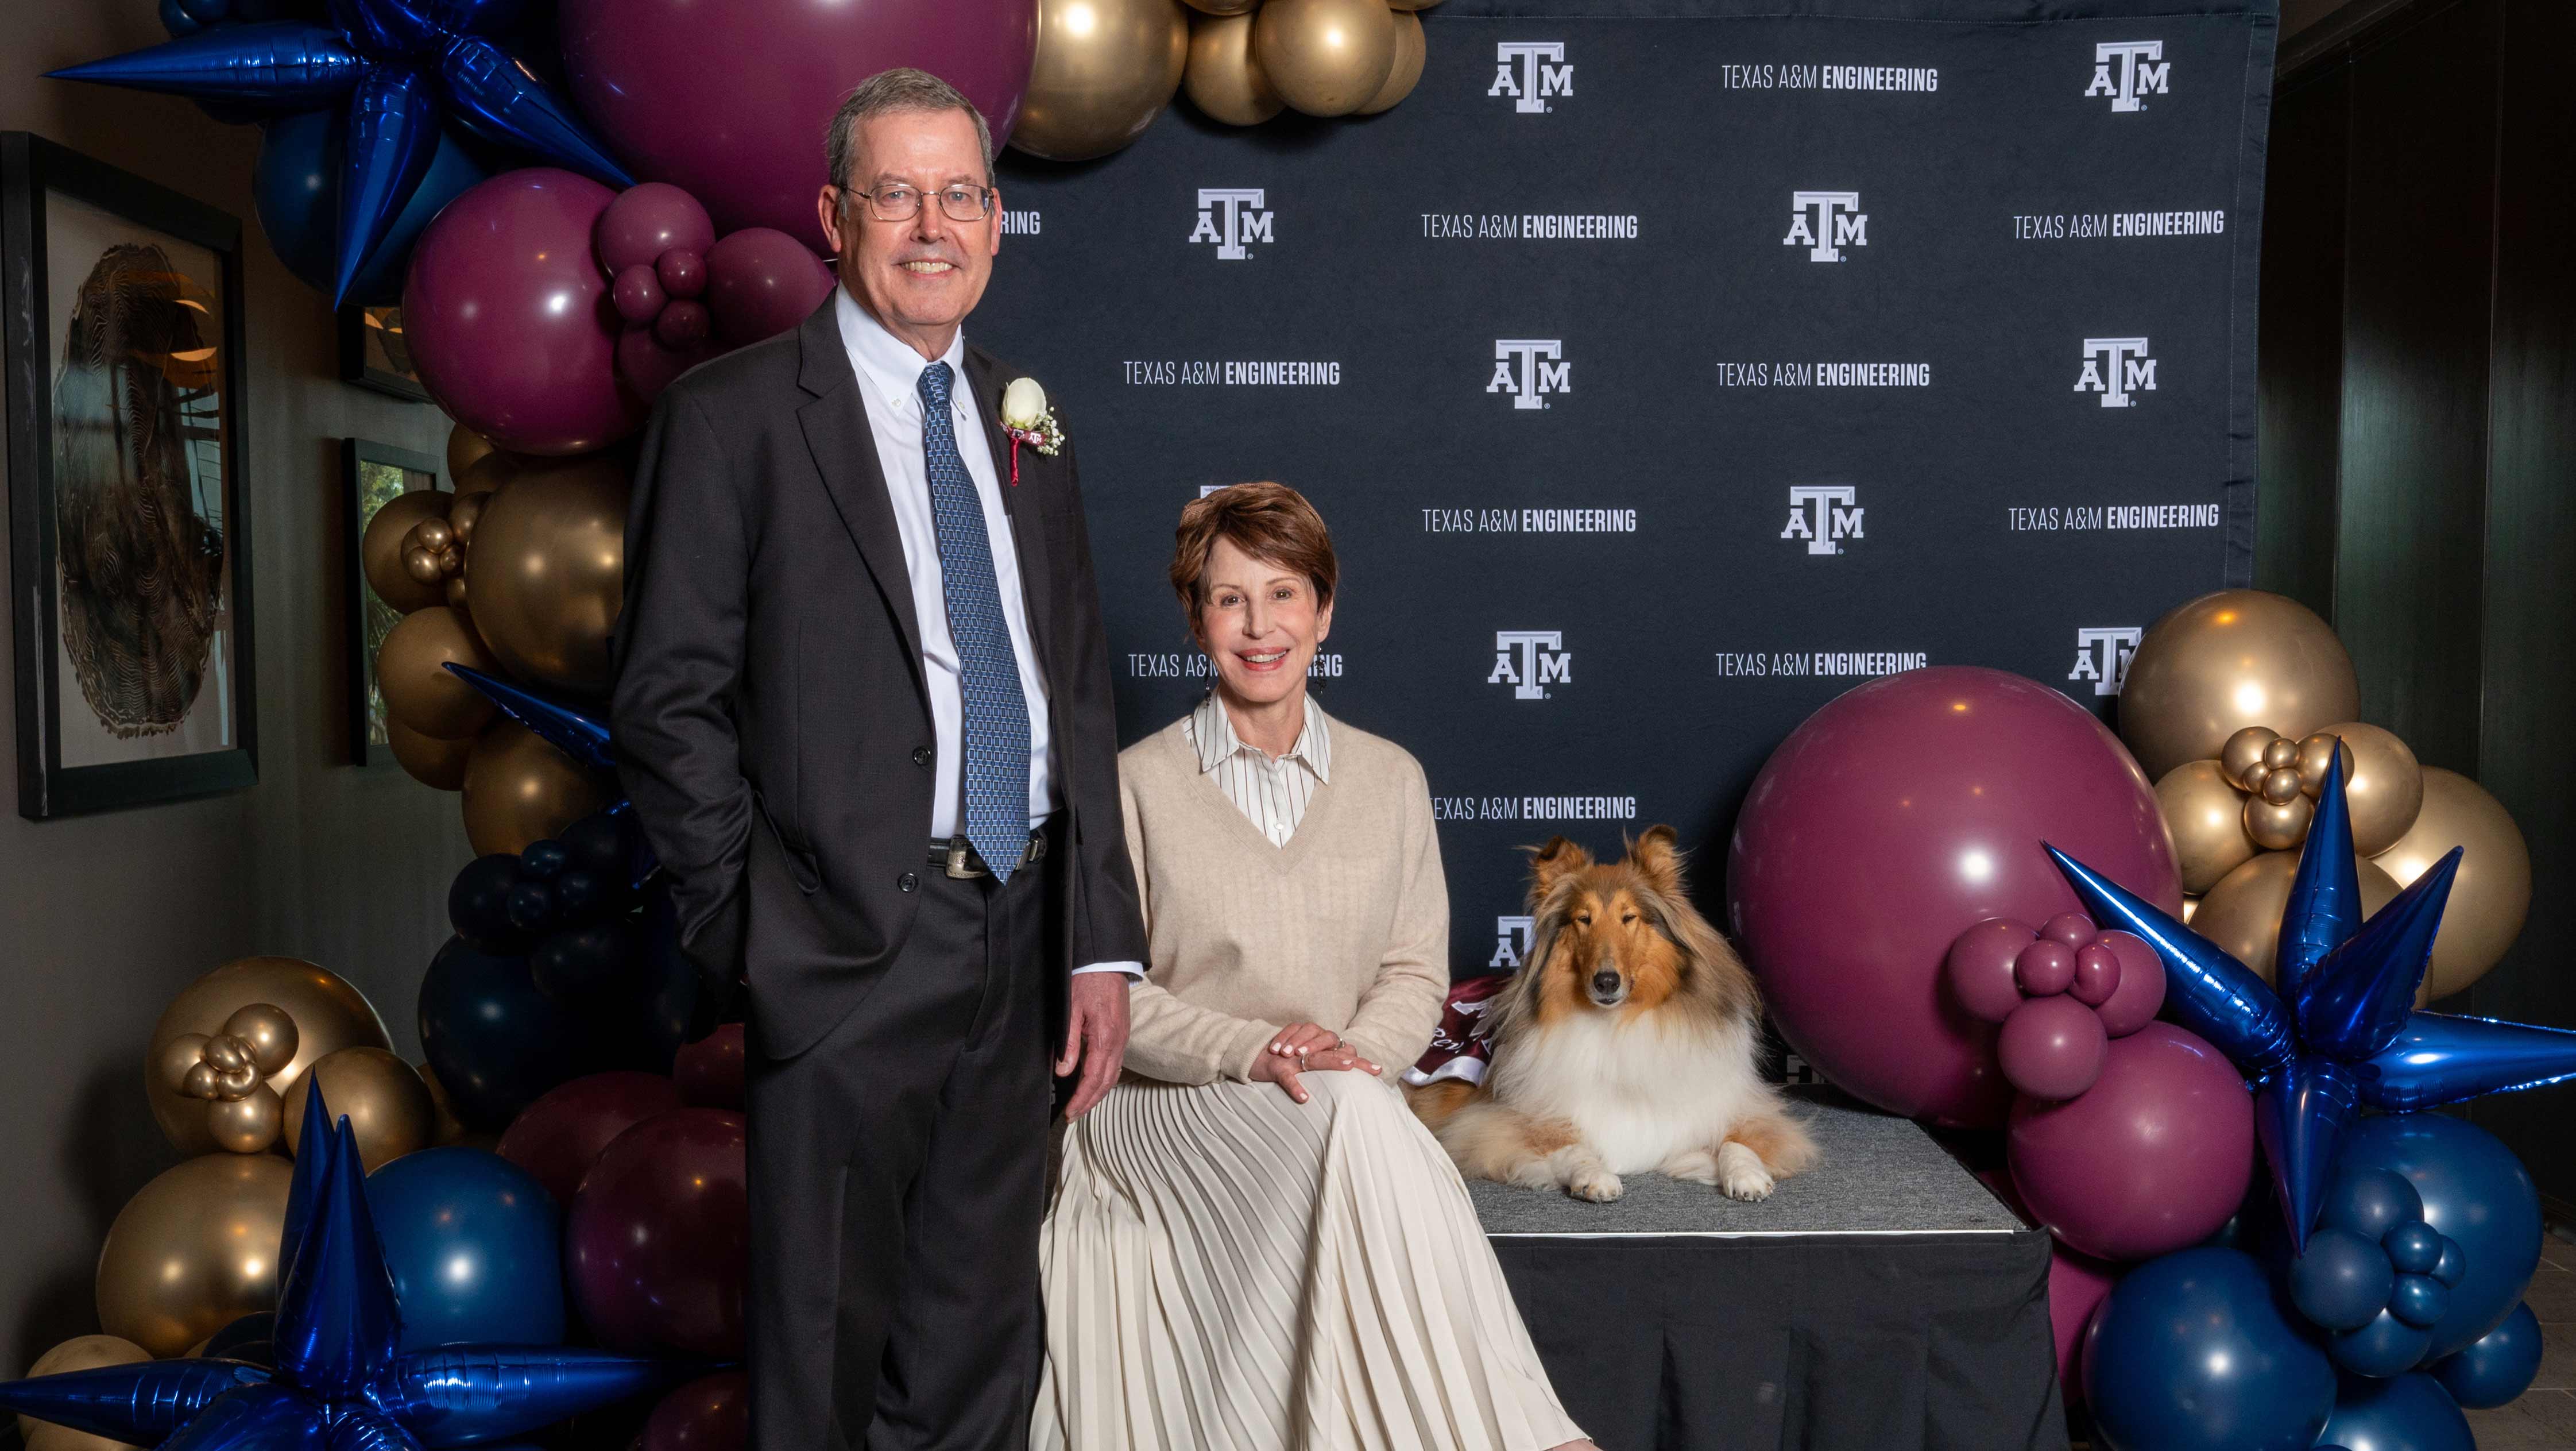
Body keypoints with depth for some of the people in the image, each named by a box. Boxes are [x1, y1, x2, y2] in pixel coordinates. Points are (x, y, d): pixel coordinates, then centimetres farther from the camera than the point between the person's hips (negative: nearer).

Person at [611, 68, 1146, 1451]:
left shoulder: (1024, 420, 13)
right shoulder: (732, 413, -4)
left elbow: (1080, 689, 12)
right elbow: (669, 700, -7)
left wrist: (1102, 942, 6)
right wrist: (755, 942, -11)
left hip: (1023, 946, 5)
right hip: (849, 951, -5)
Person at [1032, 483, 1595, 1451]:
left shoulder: (1390, 780, 12)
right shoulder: (1140, 783, 2)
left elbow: (1416, 972, 10)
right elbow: (1103, 988, -2)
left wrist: (1350, 1052, -12)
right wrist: (1248, 1050, -17)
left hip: (1347, 1110, 3)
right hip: (1168, 1110, -2)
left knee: (1357, 1102, -34)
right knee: (1355, 1113, -33)